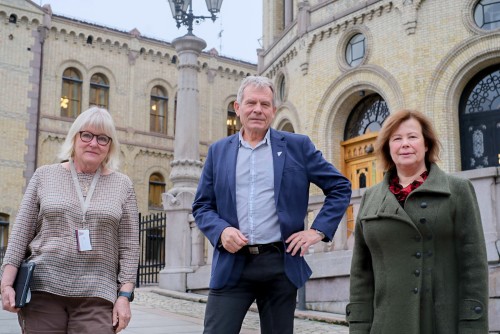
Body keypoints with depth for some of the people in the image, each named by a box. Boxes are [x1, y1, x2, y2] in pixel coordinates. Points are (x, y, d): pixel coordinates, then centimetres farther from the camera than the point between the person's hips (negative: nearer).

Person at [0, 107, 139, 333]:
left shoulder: (122, 185, 8)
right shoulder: (44, 176, 10)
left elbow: (129, 247, 5)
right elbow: (21, 233, 7)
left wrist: (124, 296, -3)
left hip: (96, 296, 0)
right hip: (43, 289, 1)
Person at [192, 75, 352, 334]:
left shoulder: (297, 146, 4)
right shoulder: (218, 151, 10)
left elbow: (340, 187, 7)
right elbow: (202, 205, 11)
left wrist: (318, 230, -3)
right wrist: (221, 230, -9)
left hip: (281, 263, -1)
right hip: (232, 263, 1)